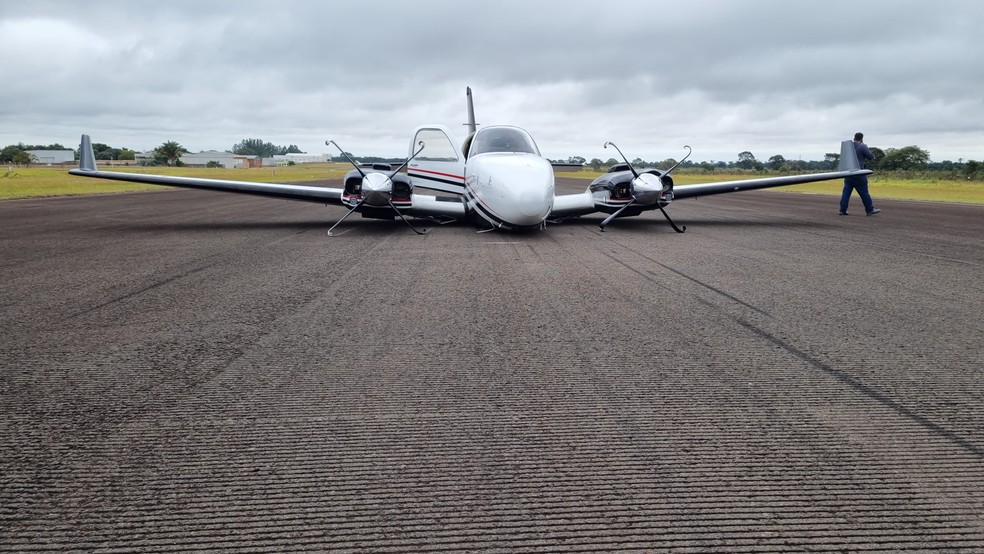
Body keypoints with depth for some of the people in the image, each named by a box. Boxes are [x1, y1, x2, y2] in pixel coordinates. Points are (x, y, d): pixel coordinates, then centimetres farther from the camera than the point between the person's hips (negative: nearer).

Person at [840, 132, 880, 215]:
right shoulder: (863, 146, -8)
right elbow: (871, 157, -6)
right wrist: (868, 149, 12)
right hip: (858, 173, -5)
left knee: (846, 191, 6)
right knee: (863, 192, 2)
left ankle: (843, 210, 3)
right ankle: (870, 209, 10)